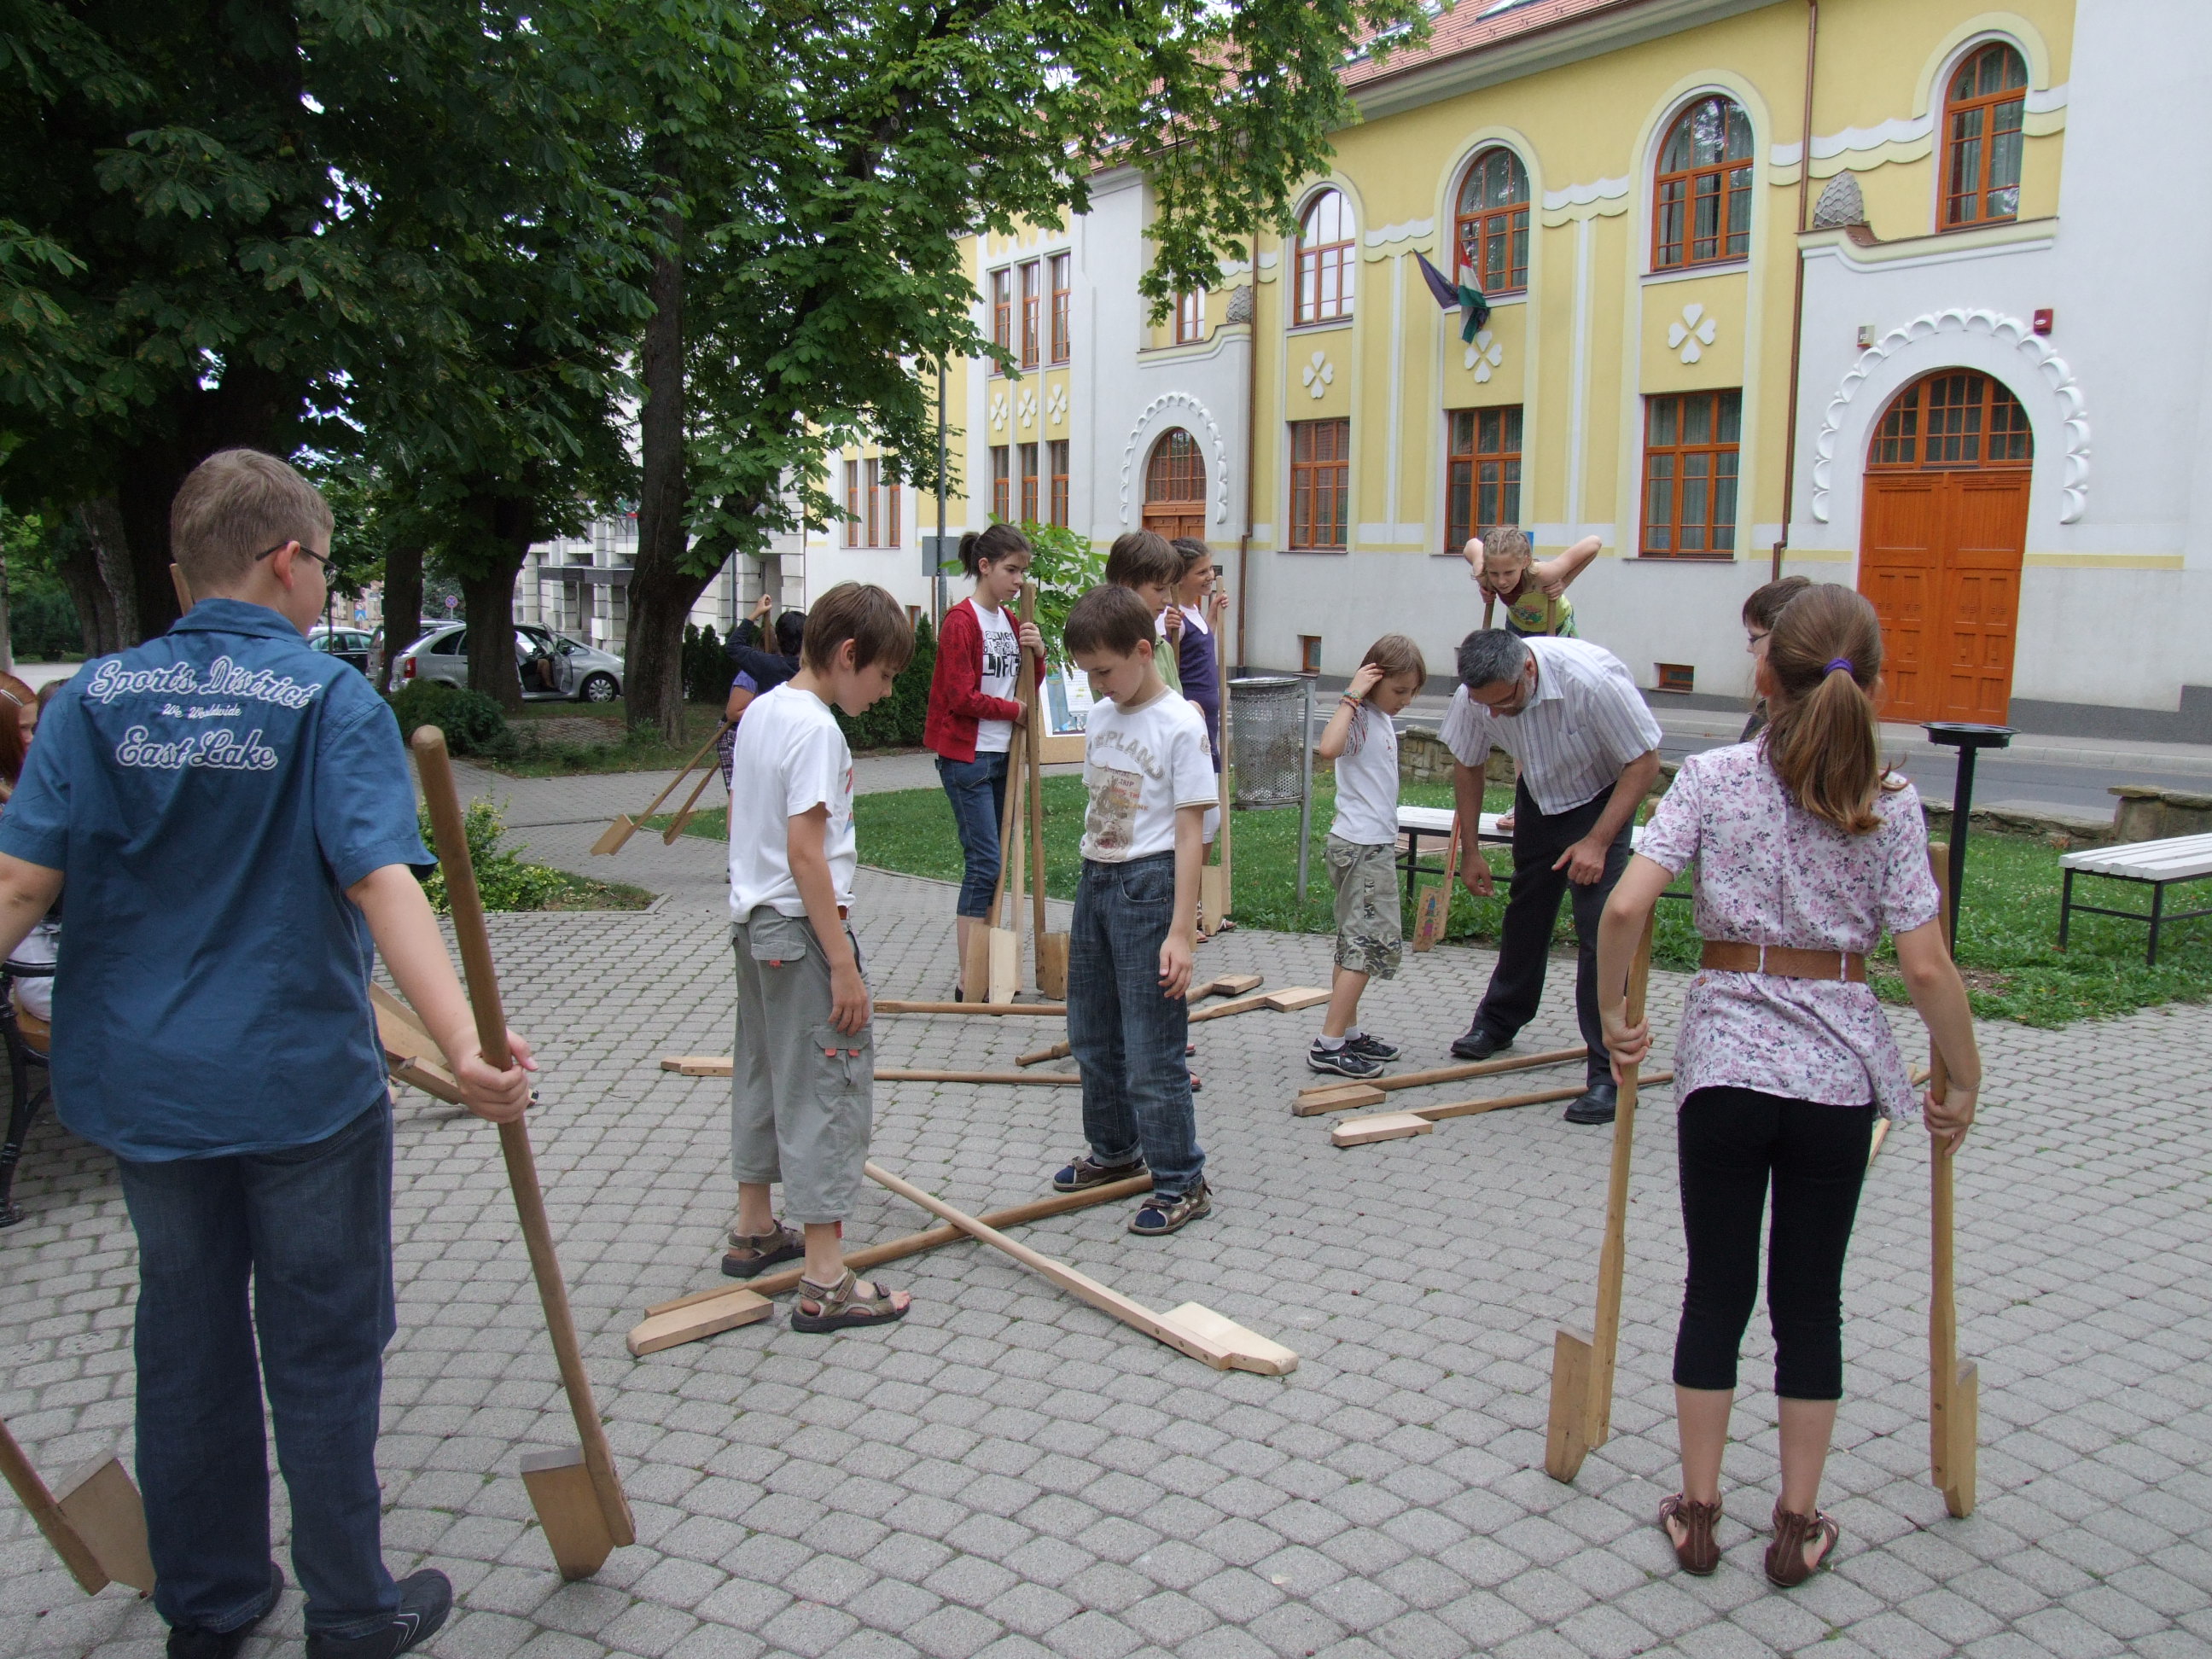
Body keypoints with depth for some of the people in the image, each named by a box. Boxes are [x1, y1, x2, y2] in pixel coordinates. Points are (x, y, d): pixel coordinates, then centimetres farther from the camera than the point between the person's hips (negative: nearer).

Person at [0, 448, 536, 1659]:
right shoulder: (331, 700, -12)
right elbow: (382, 884, -26)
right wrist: (464, 1046, -34)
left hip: (141, 1090, 4)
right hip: (305, 1084, -4)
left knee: (186, 1346, 18)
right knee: (323, 1353, 10)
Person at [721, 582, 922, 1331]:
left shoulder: (761, 710, 9)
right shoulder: (816, 729, -19)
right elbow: (805, 851, -23)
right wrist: (844, 965, -21)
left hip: (752, 920, 10)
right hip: (800, 929, -10)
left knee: (763, 1071, 20)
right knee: (827, 1086, -4)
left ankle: (755, 1229, 36)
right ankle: (825, 1283, -1)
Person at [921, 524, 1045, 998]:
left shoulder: (1011, 621, 13)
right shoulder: (962, 620, -11)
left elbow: (1028, 685, 17)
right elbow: (962, 697, -16)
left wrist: (1037, 653, -2)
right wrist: (1016, 709, -7)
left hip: (1002, 755, 8)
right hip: (967, 757, -8)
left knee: (993, 861, 10)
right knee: (984, 862, -10)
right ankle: (968, 980, -5)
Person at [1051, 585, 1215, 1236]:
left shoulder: (1180, 725, -13)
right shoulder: (1100, 717, 9)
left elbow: (1189, 835, -15)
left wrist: (1182, 931, -18)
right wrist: (1092, 885, 15)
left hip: (1148, 883, -8)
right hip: (1095, 880, 8)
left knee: (1151, 1047, -4)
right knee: (1092, 1034, 18)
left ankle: (1181, 1181, 10)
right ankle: (1115, 1150, 36)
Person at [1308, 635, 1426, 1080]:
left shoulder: (1381, 719, 13)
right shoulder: (1359, 717, -15)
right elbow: (1328, 747, -38)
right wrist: (1352, 695, -30)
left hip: (1373, 844, 10)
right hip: (1362, 847, -10)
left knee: (1355, 944, 14)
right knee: (1371, 943, -10)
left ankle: (1348, 1032, 22)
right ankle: (1328, 1045, -10)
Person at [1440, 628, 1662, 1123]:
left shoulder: (1594, 679, -37)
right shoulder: (1476, 694, -22)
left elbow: (1645, 763, -25)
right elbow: (1467, 767, -2)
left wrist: (1596, 842, -28)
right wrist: (1471, 850, 0)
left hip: (1601, 798, -4)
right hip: (1538, 797, 5)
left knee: (1600, 929, -13)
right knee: (1524, 914, 16)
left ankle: (1610, 1073, -9)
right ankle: (1498, 1022, 36)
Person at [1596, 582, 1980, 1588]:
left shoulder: (1713, 777, -6)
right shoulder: (1888, 803, -5)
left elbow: (1625, 909, -15)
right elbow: (1925, 967, -7)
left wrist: (1614, 1011, 0)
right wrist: (1964, 1080, 6)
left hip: (1724, 1053, -1)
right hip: (1838, 1065, 1)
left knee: (1716, 1288, 11)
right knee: (1811, 1296, 13)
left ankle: (1697, 1512, 22)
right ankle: (1798, 1524, 24)